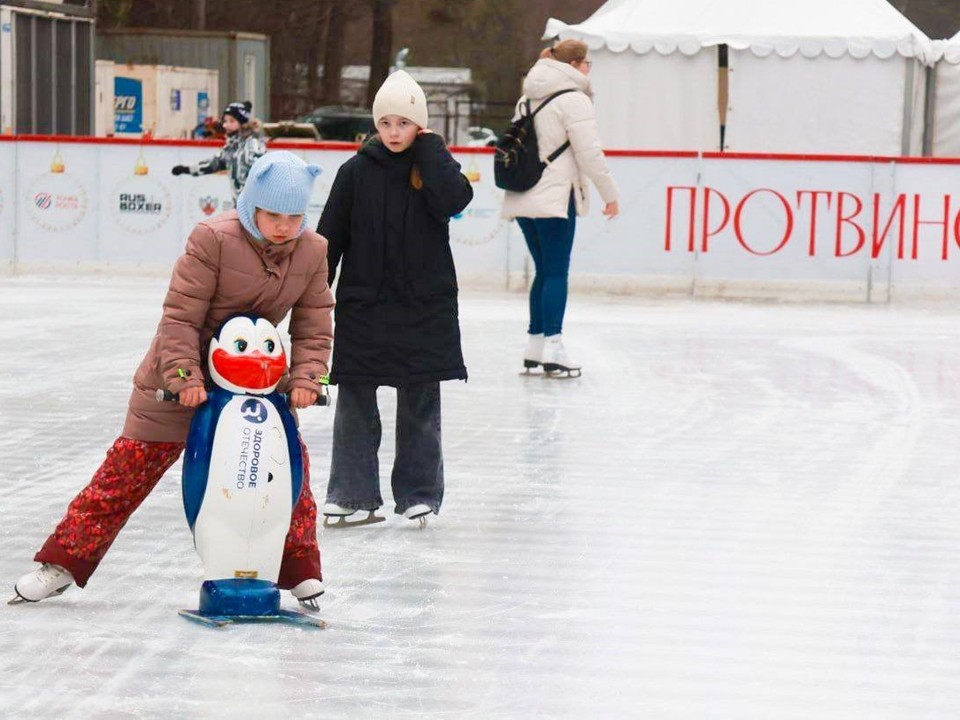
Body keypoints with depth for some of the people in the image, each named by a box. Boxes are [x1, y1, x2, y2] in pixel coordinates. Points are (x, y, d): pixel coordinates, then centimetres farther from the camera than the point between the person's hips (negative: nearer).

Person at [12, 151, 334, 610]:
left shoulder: (313, 252, -8)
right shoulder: (213, 239, -23)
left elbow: (314, 328, -3)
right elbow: (180, 316, -21)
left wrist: (304, 378, -18)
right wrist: (185, 375, -30)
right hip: (182, 376, -4)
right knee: (129, 468, -3)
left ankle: (300, 571, 11)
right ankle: (63, 563, 5)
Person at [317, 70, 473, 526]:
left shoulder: (433, 164, 0)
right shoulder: (357, 171, 0)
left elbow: (454, 199, -22)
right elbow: (330, 237, 3)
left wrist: (427, 148, -14)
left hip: (424, 304, 0)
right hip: (362, 304, 1)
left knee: (420, 403, 6)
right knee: (354, 401, 3)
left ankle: (419, 493, 16)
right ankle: (352, 492, 11)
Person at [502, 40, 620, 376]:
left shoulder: (529, 99, 17)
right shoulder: (574, 100, -9)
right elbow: (590, 153, -13)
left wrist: (511, 200, 24)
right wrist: (610, 194, -3)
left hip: (522, 198, 8)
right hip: (554, 198, -8)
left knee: (544, 271, 14)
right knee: (556, 273, -6)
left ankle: (535, 347, 14)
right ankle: (552, 349, -9)